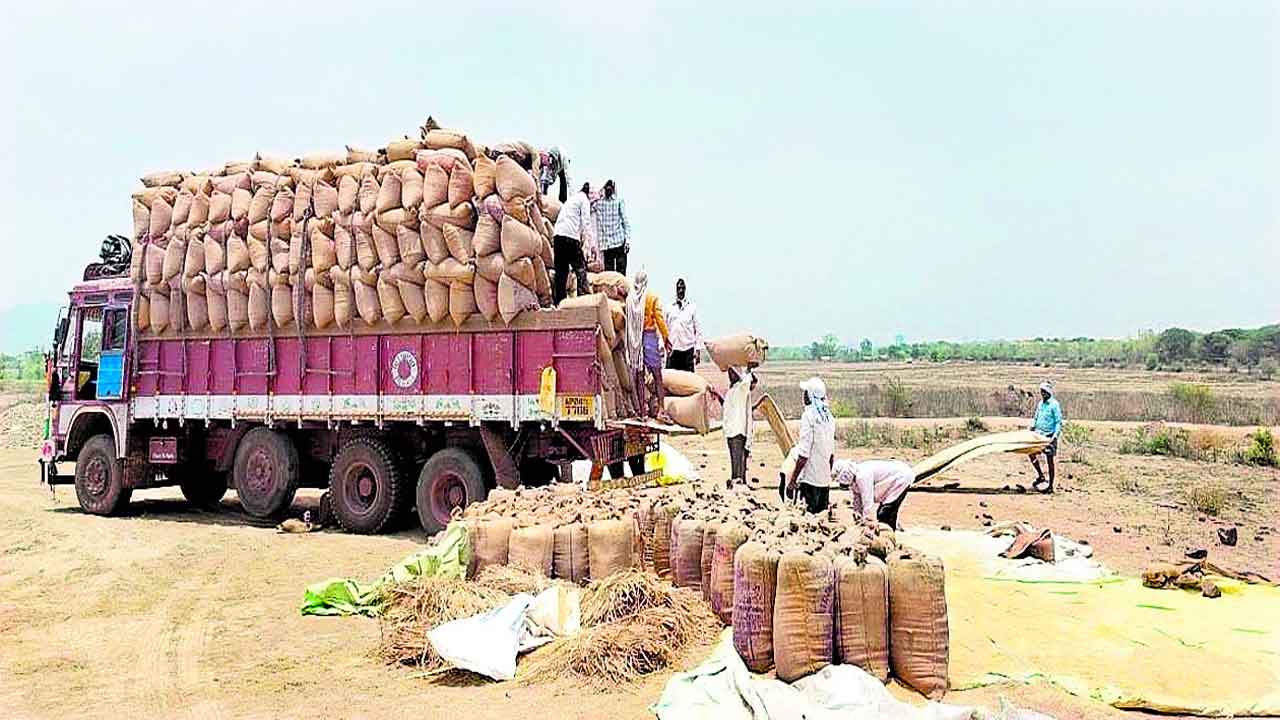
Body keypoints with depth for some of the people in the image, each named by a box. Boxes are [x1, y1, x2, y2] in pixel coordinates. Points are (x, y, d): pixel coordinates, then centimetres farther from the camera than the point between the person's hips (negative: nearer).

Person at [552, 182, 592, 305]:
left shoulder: (571, 199, 29)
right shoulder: (584, 199, 5)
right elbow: (585, 221, -5)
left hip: (558, 235, 7)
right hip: (570, 236, -7)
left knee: (561, 271, 8)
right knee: (581, 269, -3)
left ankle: (559, 301, 6)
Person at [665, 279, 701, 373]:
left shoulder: (692, 307, 4)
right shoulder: (669, 308, 8)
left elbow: (698, 330, 4)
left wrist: (697, 349, -2)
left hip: (688, 348, -1)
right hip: (673, 348, 1)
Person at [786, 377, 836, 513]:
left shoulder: (809, 415, -14)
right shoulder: (828, 417, 9)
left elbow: (804, 455, -18)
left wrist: (793, 480, -13)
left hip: (810, 478, -8)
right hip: (825, 480, 8)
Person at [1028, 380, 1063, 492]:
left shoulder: (1054, 404, -11)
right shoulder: (1040, 403, 10)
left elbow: (1059, 422, -13)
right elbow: (1035, 418, 20)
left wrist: (1055, 436, -21)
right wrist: (1030, 429, 9)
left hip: (1049, 436, -7)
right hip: (1039, 434, 7)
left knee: (1049, 460, -2)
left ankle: (1050, 486, 5)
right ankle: (1040, 476, 19)